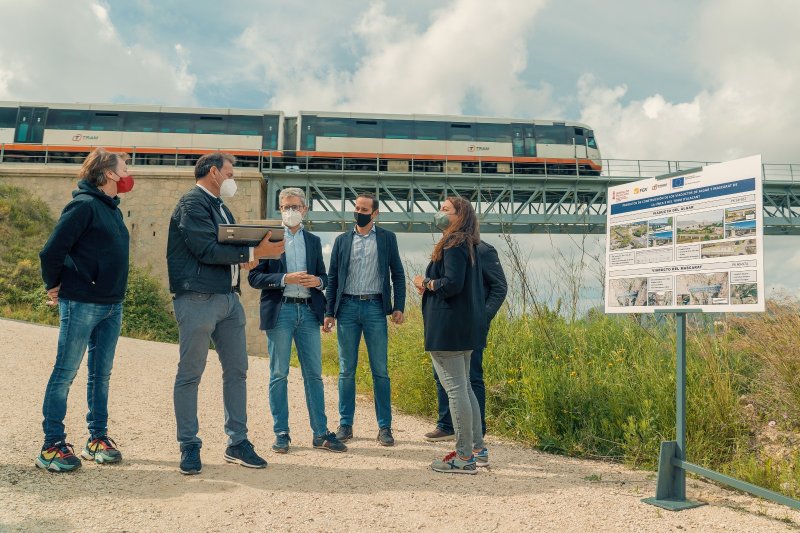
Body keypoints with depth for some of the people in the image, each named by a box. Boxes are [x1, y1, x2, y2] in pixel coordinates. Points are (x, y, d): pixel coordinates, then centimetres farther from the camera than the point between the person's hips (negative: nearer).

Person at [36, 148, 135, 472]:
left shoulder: (112, 209, 14)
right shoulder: (84, 205, -13)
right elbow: (52, 250, -16)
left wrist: (116, 296, 13)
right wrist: (54, 286, -3)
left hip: (112, 305, 8)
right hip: (82, 303, -8)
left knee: (101, 373, 13)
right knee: (65, 372, 0)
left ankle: (98, 438, 22)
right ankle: (52, 445, 8)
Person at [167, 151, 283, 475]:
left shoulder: (221, 208, 21)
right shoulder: (192, 204, -7)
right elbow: (207, 250, -16)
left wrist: (245, 259, 1)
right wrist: (253, 252, -14)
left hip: (229, 297, 9)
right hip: (198, 299, -9)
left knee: (236, 371, 9)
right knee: (190, 374, 0)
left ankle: (237, 442, 18)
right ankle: (189, 446, 11)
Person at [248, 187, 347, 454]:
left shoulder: (313, 241, 15)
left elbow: (323, 276, 19)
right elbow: (254, 277, -4)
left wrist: (318, 281, -5)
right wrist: (285, 279, -15)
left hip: (308, 311, 3)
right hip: (279, 311, -3)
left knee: (313, 374, 5)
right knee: (279, 375, 3)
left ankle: (320, 433, 11)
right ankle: (281, 433, 12)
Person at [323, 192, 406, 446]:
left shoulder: (387, 238, 6)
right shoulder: (342, 240, 11)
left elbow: (397, 274, 6)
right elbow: (332, 278, 11)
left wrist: (399, 306, -4)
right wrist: (329, 312, 5)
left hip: (375, 307, -2)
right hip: (347, 307, 2)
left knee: (380, 371, 0)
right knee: (346, 371, 5)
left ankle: (385, 427, 7)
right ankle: (345, 425, 14)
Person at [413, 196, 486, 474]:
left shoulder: (453, 246, -13)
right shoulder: (468, 245, 17)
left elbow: (452, 284, -23)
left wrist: (426, 282, -7)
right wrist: (430, 285, 10)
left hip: (448, 326, -10)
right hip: (467, 326, 10)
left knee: (456, 389, -6)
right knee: (463, 387, 17)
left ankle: (464, 457, 0)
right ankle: (477, 447, 24)